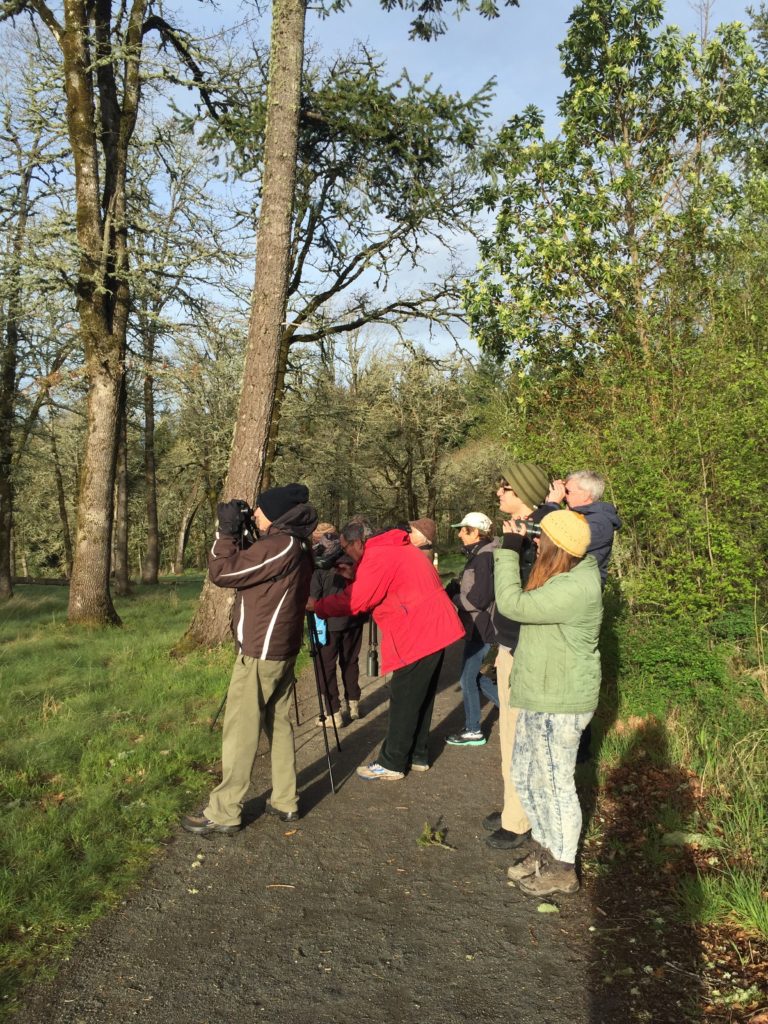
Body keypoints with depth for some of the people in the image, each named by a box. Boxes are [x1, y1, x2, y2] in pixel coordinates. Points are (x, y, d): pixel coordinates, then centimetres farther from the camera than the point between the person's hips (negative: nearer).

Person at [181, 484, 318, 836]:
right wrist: (238, 535, 9)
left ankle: (224, 812, 6)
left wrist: (226, 532, -8)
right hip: (282, 650, 10)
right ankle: (285, 802, 21)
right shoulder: (296, 546, 10)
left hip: (260, 653, -10)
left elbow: (222, 573, -18)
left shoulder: (279, 545, -19)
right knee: (278, 725, 14)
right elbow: (249, 569, 17)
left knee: (240, 731, -2)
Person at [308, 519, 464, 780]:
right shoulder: (395, 547, 17)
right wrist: (355, 577, 14)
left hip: (419, 634, -10)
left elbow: (354, 602, -14)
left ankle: (391, 764, 8)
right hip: (435, 629, 10)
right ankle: (417, 756, 25)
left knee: (403, 701, -1)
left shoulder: (377, 557, -13)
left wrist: (316, 605, -3)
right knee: (420, 698, 17)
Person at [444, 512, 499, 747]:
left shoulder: (485, 557, -19)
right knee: (473, 674, 18)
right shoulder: (478, 555, 12)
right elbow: (462, 585, 10)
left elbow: (479, 598, -24)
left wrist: (450, 602, -13)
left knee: (468, 678, 2)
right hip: (476, 626, 10)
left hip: (480, 628, -10)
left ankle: (473, 731, 16)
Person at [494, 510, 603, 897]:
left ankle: (562, 869, 23)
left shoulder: (575, 589, -27)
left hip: (559, 703, -10)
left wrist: (509, 548, -21)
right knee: (526, 775, 21)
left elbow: (513, 605, -28)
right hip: (539, 695, 10)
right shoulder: (561, 576, 5)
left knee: (555, 782, 5)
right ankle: (544, 842, 40)